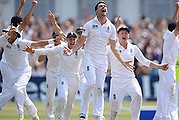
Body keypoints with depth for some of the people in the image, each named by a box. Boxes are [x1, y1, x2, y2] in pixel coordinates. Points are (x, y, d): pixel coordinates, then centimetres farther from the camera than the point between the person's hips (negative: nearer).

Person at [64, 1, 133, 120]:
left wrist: (123, 62, 7)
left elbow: (113, 48, 12)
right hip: (89, 57, -3)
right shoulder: (89, 25, -2)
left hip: (103, 60, 3)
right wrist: (72, 51, -16)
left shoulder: (111, 27, 6)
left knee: (99, 87, -2)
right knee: (91, 83, -18)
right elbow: (81, 42, 0)